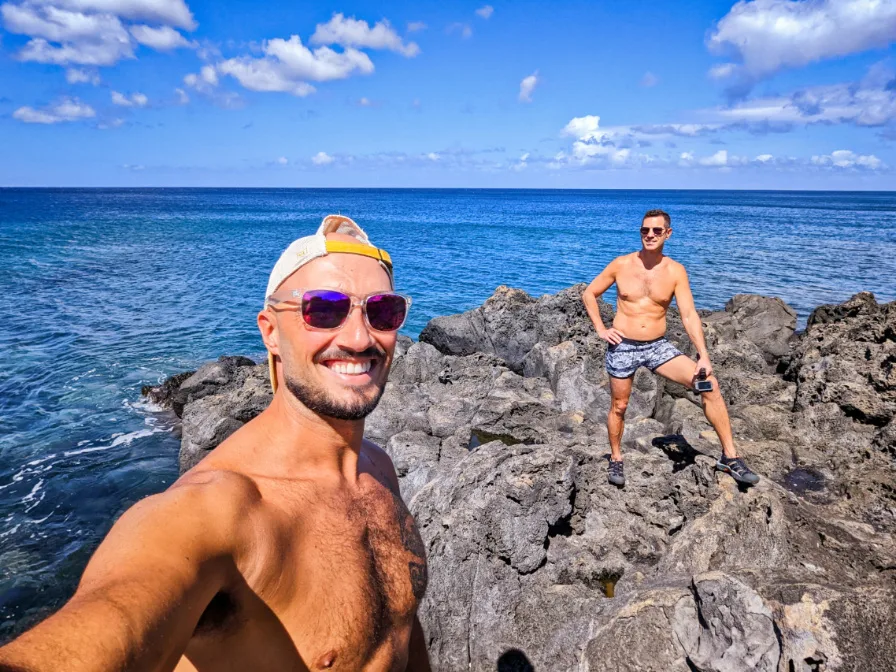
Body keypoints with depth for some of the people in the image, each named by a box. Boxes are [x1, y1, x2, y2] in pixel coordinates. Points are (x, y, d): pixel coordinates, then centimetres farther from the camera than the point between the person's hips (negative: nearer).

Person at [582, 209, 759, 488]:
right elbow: (589, 294, 5)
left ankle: (730, 457, -5)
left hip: (658, 346, 1)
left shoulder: (675, 271, -3)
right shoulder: (621, 264, -5)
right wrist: (601, 329, -3)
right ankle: (616, 460, 34)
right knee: (619, 406, 9)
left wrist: (703, 355, -18)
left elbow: (689, 315, -8)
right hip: (623, 347, -1)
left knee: (709, 384, -13)